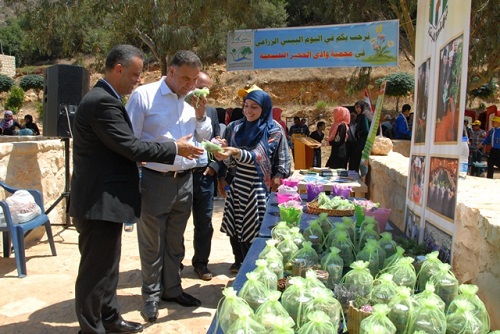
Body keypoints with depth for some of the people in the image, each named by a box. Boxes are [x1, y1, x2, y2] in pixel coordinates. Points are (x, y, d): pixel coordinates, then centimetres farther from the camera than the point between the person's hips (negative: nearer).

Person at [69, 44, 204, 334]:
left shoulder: (104, 99, 14)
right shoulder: (103, 102, -19)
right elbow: (130, 146, -22)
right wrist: (175, 149, -13)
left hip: (104, 200, 11)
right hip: (100, 202, -11)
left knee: (108, 265, 21)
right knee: (96, 270, 4)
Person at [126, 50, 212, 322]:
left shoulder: (191, 100, 9)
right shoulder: (144, 95, -7)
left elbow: (203, 137, 16)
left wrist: (200, 114, -2)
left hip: (185, 180, 5)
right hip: (154, 181, -5)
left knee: (175, 240, 17)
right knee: (152, 243, 7)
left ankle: (171, 289, 33)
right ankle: (151, 295, 25)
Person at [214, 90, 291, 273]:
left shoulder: (274, 130, -5)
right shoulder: (235, 128, 6)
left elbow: (258, 157, -14)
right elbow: (232, 162, 5)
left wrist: (236, 152, -27)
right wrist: (224, 153, -15)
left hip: (260, 187, -4)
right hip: (237, 185, 4)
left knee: (254, 228, -2)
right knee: (235, 224, 7)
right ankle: (239, 261, 30)